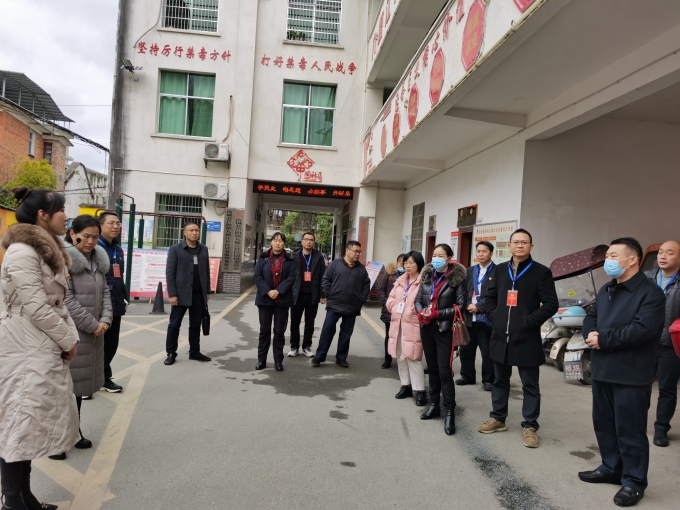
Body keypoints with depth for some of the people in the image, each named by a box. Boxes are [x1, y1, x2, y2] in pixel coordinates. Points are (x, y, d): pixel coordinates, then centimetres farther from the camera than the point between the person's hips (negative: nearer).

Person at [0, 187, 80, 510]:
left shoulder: (47, 250, 14)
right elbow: (36, 308, -19)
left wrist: (70, 338, 4)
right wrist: (67, 340, -10)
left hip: (44, 347, 10)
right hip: (26, 349, -9)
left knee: (29, 422, 14)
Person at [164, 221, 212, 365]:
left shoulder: (204, 249, 9)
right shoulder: (175, 249, -4)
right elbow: (169, 273, -7)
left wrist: (207, 291, 9)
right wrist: (172, 294, -13)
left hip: (199, 294, 4)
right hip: (181, 294, -4)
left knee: (196, 325, 11)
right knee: (174, 325, 4)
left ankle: (194, 352, 21)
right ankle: (171, 353, 15)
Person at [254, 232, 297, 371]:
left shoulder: (290, 259, 2)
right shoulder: (263, 258, 4)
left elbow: (292, 277, -6)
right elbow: (257, 277, -2)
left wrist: (278, 291, -15)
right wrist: (268, 291, -14)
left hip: (282, 300, 0)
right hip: (265, 299, 1)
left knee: (279, 331, 6)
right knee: (264, 330, 8)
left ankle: (278, 360, 15)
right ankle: (261, 359, 17)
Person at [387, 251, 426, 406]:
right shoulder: (400, 280, 13)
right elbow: (391, 298, 15)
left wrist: (413, 312, -15)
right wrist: (394, 309, 0)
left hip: (413, 324, -8)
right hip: (398, 323, 8)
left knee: (413, 357, -9)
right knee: (400, 356, 13)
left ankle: (419, 390, 1)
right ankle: (406, 385, 26)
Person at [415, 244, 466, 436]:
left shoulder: (457, 278, -8)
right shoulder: (427, 275, 7)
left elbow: (460, 305, -13)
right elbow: (418, 299, 9)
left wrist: (437, 314, -19)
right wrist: (420, 312, -11)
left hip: (444, 330, -5)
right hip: (426, 328, 5)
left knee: (444, 371, -5)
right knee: (432, 368, 15)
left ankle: (449, 412, 5)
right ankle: (434, 405, 26)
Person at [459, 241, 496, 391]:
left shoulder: (498, 271, -4)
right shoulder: (470, 271, 15)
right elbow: (464, 291, 10)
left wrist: (479, 307, -14)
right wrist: (468, 306, -7)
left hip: (486, 318, -5)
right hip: (469, 317, 5)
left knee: (487, 352, 3)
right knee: (466, 349, 12)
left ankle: (488, 379, 17)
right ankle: (467, 376, 27)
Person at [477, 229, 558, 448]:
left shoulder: (541, 272, -5)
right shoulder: (500, 270, 9)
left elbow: (551, 304, -9)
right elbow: (490, 296, 17)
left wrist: (530, 322, -16)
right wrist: (494, 317, 1)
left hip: (526, 338, -4)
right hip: (500, 336, 5)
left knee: (530, 385, 6)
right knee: (499, 380, 16)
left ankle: (529, 426, 19)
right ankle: (497, 418, 31)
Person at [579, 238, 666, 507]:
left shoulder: (651, 293, -12)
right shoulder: (606, 290, 15)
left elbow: (641, 330, -23)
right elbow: (590, 318, 15)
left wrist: (603, 339, -17)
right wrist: (591, 335, -8)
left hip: (631, 375, -8)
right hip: (602, 370, 8)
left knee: (629, 430, 2)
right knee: (603, 423, 16)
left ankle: (634, 482, 16)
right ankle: (611, 468, 32)